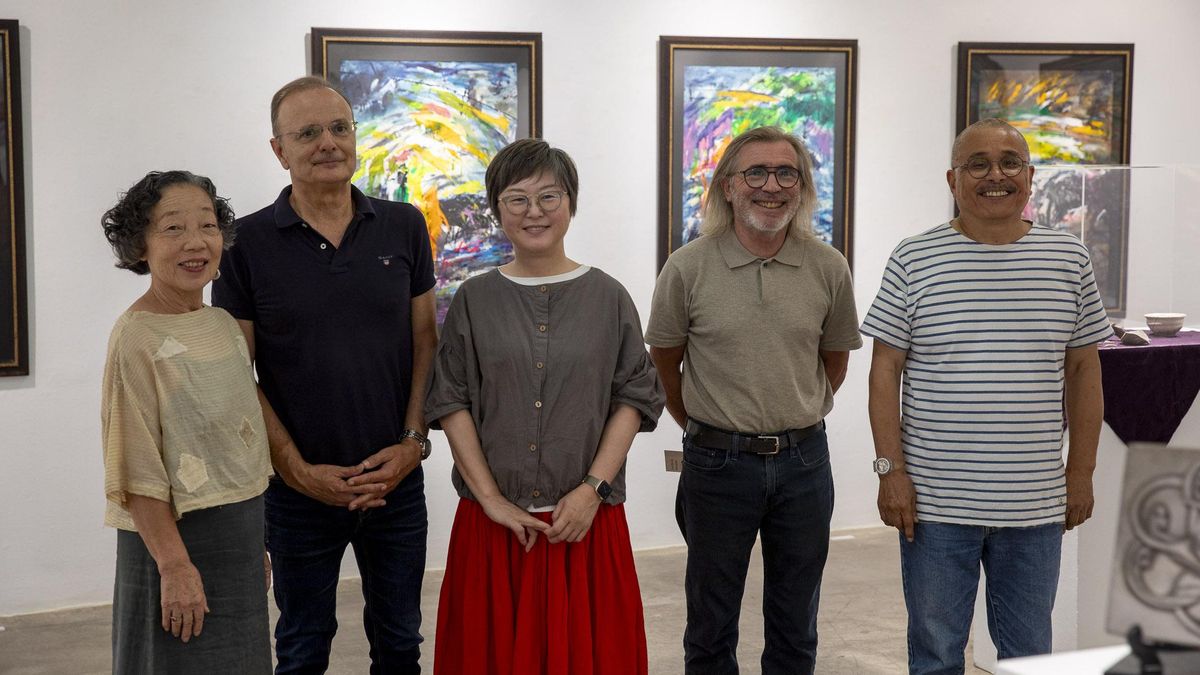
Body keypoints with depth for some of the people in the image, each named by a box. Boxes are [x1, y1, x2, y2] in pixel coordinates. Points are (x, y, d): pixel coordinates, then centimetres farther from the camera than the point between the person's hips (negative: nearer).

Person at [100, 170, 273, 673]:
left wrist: (254, 544, 17)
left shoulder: (224, 324, 7)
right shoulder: (137, 338, -15)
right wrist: (174, 565, -21)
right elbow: (137, 471, -18)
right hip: (179, 537, -7)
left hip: (240, 532, 7)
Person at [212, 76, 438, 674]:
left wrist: (413, 442, -6)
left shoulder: (404, 227, 1)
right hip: (300, 487, -2)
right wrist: (299, 470, -12)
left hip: (396, 480, 2)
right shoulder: (249, 243, -6)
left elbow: (425, 341, 5)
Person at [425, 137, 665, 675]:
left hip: (588, 520, 0)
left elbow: (634, 398, 1)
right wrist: (491, 497, -8)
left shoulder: (608, 297, 3)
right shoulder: (474, 300, 4)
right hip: (493, 522, 0)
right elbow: (450, 402, 1)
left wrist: (592, 489, -9)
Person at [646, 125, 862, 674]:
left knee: (795, 630, 14)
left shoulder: (829, 268, -1)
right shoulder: (688, 268, -7)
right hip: (718, 463, -2)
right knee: (711, 629, 10)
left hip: (803, 461, 2)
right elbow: (664, 365, 4)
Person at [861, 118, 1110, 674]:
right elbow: (885, 371, -2)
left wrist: (1081, 471, 6)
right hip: (934, 501, -2)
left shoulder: (1068, 258, 4)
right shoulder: (914, 260, -3)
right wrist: (891, 470, -7)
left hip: (1036, 503, 2)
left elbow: (1083, 369, 8)